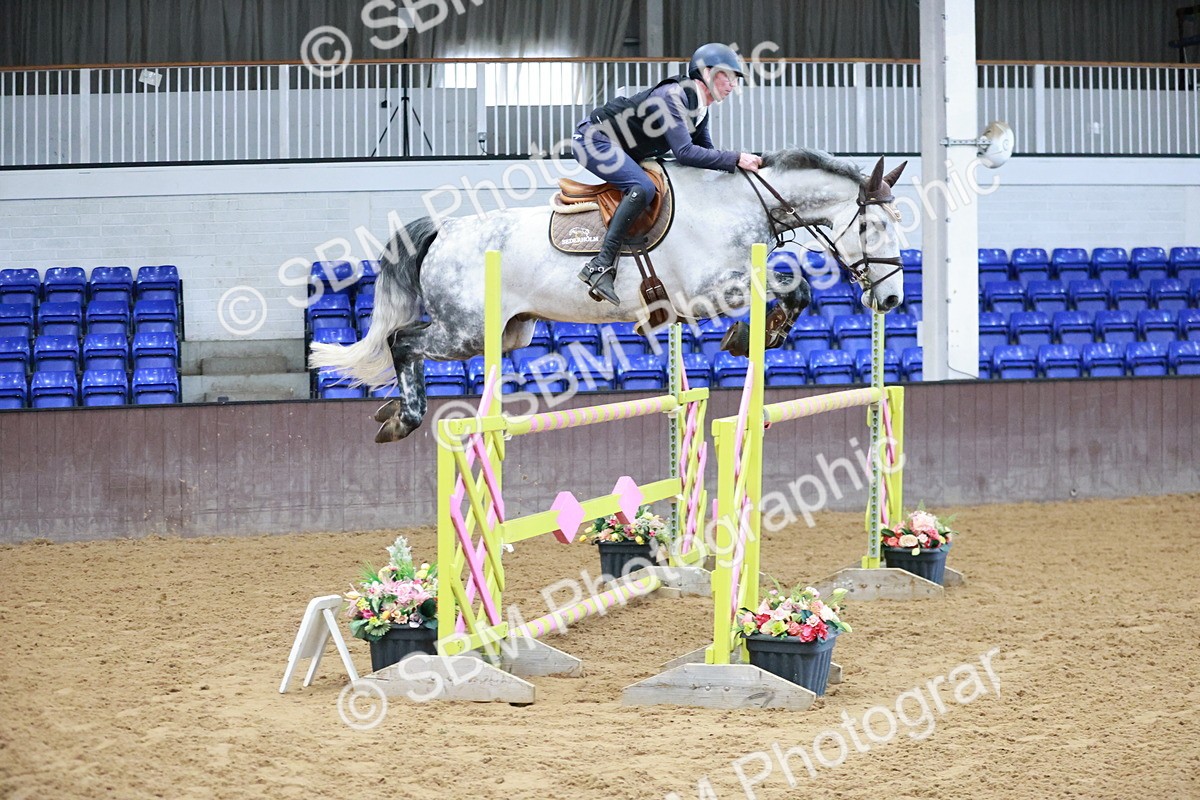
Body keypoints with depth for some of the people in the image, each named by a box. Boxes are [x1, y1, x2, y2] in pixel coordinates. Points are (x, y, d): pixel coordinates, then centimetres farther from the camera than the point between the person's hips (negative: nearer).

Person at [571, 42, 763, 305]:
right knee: (643, 187, -30)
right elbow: (684, 152, -31)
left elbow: (705, 153, 12)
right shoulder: (673, 95, -24)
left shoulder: (700, 111, 5)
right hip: (594, 139, -11)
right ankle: (601, 266, -35)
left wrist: (742, 163, -5)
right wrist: (735, 159, -30)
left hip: (622, 152, 11)